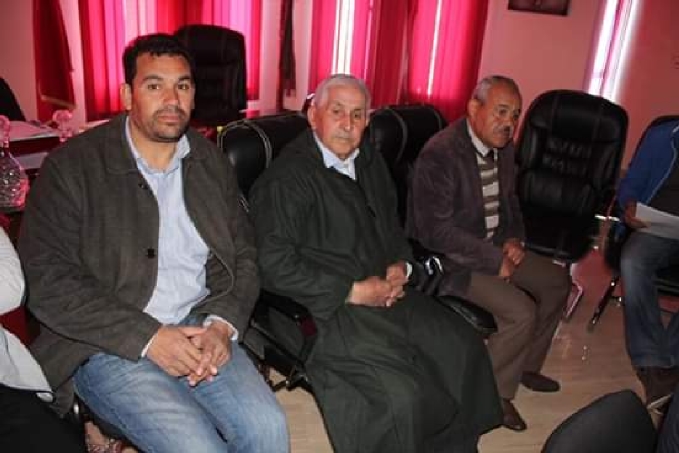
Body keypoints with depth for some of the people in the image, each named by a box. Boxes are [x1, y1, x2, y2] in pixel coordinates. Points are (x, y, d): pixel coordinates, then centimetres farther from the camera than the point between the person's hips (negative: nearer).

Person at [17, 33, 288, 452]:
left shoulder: (211, 162, 9)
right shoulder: (72, 166, -5)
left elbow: (244, 254, 10)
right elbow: (47, 280, -10)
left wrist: (223, 325, -9)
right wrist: (149, 337, -16)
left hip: (200, 330, 4)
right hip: (110, 345, -3)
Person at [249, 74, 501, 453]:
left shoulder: (370, 162, 13)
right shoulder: (287, 178, -12)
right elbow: (276, 266, -18)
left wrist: (400, 266, 4)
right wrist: (352, 292, -17)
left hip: (386, 293, 8)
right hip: (328, 308, -8)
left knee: (465, 347, -3)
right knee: (402, 393, -24)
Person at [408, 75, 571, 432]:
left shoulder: (503, 147, 2)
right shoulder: (439, 154, -24)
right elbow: (435, 230, -26)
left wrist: (514, 239, 0)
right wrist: (495, 260, -21)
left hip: (494, 246, 9)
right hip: (449, 257, -9)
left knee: (557, 281, 11)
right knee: (520, 311, -21)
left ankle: (526, 365, 30)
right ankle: (496, 391, 5)